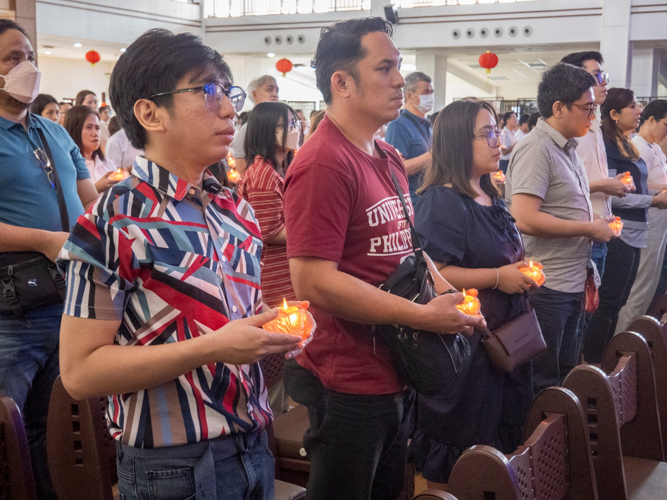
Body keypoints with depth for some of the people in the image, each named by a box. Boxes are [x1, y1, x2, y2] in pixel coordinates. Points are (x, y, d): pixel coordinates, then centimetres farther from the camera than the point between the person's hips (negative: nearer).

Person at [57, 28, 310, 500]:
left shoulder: (238, 209, 7)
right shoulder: (113, 222, -14)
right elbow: (80, 372, -17)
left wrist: (274, 329, -3)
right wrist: (214, 347, -23)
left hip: (254, 448, 6)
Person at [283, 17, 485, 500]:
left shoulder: (390, 159, 9)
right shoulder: (324, 163, -21)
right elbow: (313, 282, -27)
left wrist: (449, 296, 2)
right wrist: (424, 316, -23)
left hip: (397, 375, 9)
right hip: (349, 384, -9)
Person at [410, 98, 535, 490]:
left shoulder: (492, 199, 13)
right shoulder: (442, 201, -16)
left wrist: (522, 273, 9)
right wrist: (497, 277, -22)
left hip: (504, 337, 9)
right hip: (463, 346, -9)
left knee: (504, 437, 19)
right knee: (451, 462, 3)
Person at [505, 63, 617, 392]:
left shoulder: (568, 148, 13)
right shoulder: (536, 149, -16)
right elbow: (525, 219, -27)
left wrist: (586, 273, 18)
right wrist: (591, 228, -17)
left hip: (572, 285, 9)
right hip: (546, 288, -9)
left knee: (566, 376, 19)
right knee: (542, 385, 3)